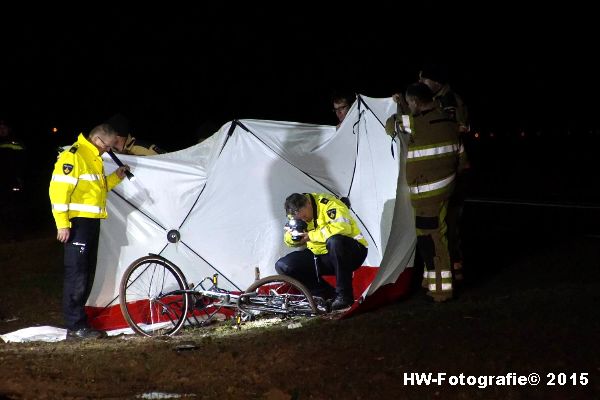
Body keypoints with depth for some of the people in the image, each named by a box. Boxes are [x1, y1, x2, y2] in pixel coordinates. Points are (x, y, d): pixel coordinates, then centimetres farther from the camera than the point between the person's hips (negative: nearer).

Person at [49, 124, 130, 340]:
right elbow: (59, 188, -19)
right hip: (77, 223, -10)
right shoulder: (73, 155, -13)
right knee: (76, 275, -7)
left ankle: (77, 320, 18)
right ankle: (75, 327, -5)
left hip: (92, 223, 10)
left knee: (87, 275, 11)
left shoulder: (94, 159, 19)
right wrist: (62, 223, -22)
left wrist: (115, 177, 13)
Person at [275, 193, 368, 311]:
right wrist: (291, 235, -15)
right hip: (320, 257, 7)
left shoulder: (328, 204, -20)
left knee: (334, 241, -41)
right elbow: (289, 242, 10)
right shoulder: (296, 212, 0)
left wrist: (312, 236, -27)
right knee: (282, 266, -8)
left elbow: (343, 227, -36)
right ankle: (329, 296, -8)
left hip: (352, 252, -7)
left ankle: (344, 295, -27)